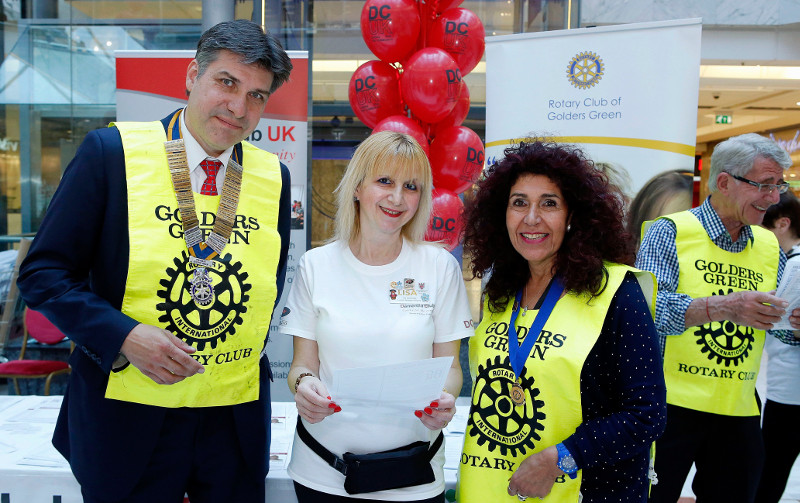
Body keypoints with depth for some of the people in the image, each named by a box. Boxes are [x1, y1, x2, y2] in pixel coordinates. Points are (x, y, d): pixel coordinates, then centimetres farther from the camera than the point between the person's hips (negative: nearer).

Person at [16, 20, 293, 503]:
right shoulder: (112, 152, -7)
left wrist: (247, 360, 1)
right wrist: (123, 337, -18)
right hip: (127, 417, -2)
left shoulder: (274, 178, 1)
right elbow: (44, 273, -5)